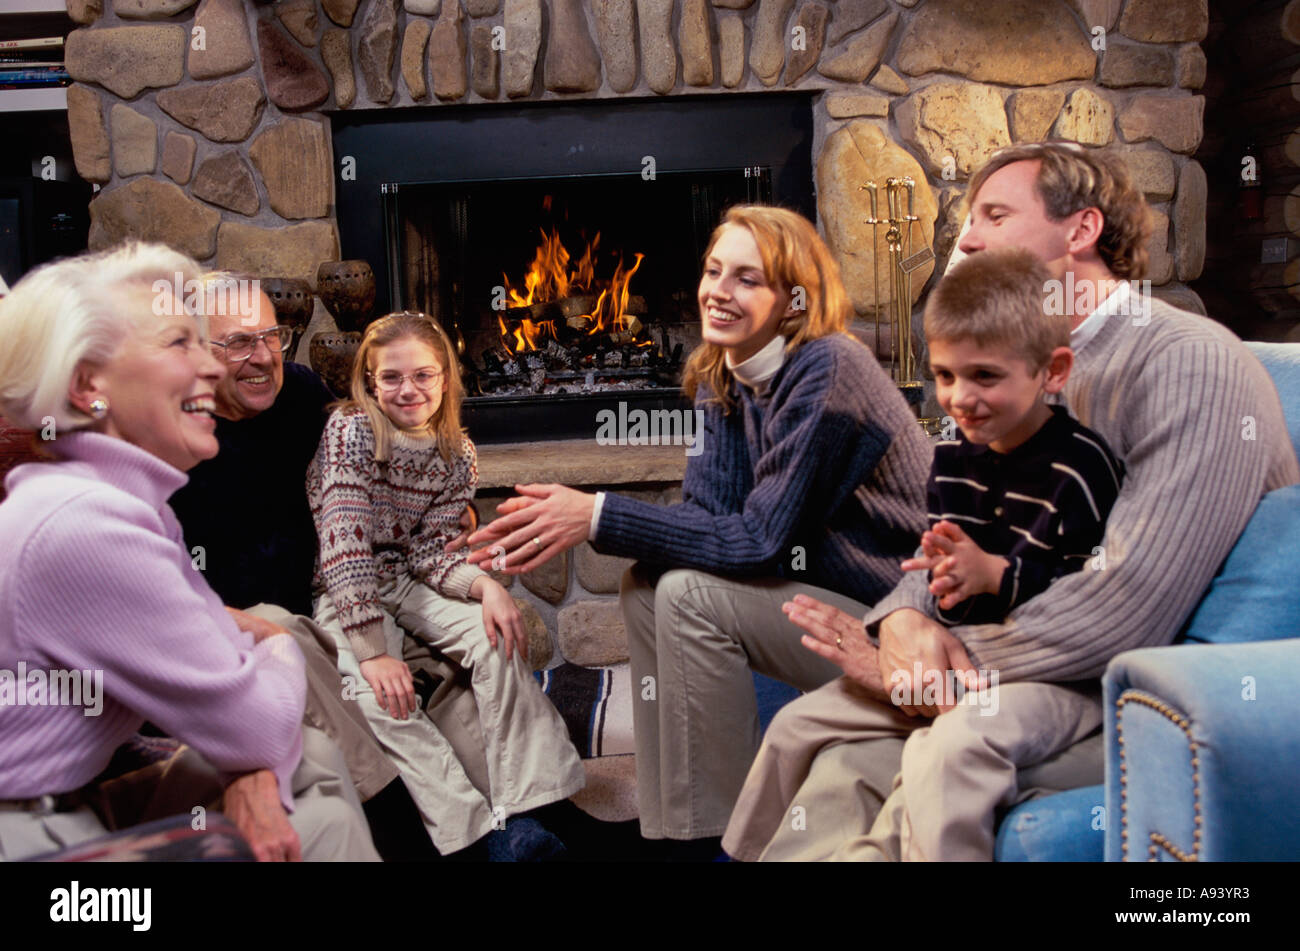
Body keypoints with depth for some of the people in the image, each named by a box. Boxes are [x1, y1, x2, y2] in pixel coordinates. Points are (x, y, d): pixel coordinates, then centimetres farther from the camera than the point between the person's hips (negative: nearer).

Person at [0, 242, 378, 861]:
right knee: (318, 823, -6)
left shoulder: (135, 501, 3)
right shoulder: (83, 526, -28)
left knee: (315, 757, 5)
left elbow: (234, 642, 7)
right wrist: (279, 646, 0)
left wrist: (256, 772, -11)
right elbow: (262, 727, -22)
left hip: (67, 804, 8)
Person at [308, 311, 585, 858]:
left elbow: (427, 551, -4)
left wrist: (486, 586, -26)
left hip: (404, 579, 4)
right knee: (377, 692, -29)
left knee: (496, 635, -21)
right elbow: (344, 544, -24)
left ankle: (525, 806, -22)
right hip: (338, 589, -4)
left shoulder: (457, 455, -1)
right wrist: (372, 651, -31)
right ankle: (477, 830, -29)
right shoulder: (352, 431, -16)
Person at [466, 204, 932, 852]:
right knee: (646, 583, -1)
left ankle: (719, 839, -7)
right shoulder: (719, 380, 5)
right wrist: (568, 526, -15)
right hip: (823, 590, 8)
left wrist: (599, 515, -25)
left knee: (691, 594, -22)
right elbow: (709, 513, 0)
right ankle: (670, 822, 8)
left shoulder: (828, 373, -21)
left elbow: (760, 539, -25)